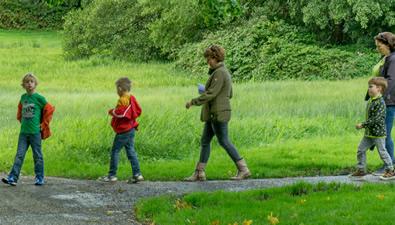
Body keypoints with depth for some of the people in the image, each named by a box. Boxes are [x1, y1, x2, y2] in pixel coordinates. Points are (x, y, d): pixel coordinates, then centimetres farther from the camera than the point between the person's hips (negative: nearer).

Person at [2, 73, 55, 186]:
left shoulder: (39, 98, -7)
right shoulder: (23, 97, 9)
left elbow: (50, 110, -5)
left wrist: (43, 125, -3)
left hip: (35, 132, -4)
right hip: (23, 132, 4)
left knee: (37, 156, 4)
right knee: (19, 155, -1)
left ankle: (40, 178, 14)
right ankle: (13, 178, -5)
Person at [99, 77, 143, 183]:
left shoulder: (122, 100, -17)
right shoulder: (132, 98, 9)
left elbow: (120, 113, -26)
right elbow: (138, 111, 13)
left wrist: (112, 112, -9)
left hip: (123, 130, -9)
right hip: (131, 128, 9)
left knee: (115, 151, -1)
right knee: (130, 151, 10)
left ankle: (112, 175, 3)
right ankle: (137, 174, 6)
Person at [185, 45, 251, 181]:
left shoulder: (219, 73, -16)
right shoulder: (224, 72, 15)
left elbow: (211, 93, -22)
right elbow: (229, 94, 20)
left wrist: (194, 102, -16)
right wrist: (206, 91, 23)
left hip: (218, 114, -10)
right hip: (213, 115, 10)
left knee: (224, 142, -5)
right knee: (205, 141, 9)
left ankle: (243, 169, -1)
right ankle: (199, 173, 9)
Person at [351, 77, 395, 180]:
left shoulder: (380, 102, -20)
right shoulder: (370, 101, 8)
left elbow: (376, 119, -25)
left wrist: (363, 125, -24)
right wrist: (364, 126, 11)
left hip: (378, 133, -9)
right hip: (369, 133, 9)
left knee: (382, 151, 0)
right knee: (361, 149, 9)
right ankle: (361, 169, 19)